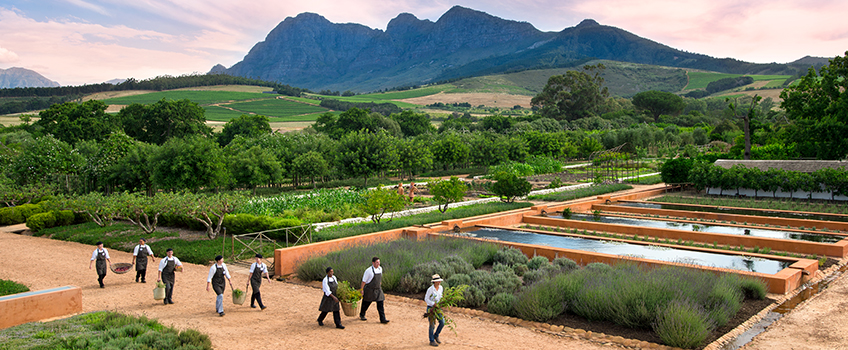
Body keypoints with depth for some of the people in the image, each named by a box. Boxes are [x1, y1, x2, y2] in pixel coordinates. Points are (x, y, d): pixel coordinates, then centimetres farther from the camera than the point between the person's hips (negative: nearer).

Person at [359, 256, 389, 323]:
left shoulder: (380, 269, 1)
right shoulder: (369, 270, -18)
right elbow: (364, 281, -12)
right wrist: (361, 289, -10)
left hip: (378, 290, 5)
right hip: (369, 290, -5)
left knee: (380, 304, -5)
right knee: (366, 303, 13)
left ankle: (383, 319, -5)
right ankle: (362, 315, 38)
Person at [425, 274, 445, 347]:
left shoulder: (441, 288, -1)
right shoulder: (430, 289, -20)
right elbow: (426, 299, -15)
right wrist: (433, 304, -25)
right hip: (430, 308, -6)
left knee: (442, 322, 1)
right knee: (432, 325, -1)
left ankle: (436, 335, 23)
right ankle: (432, 341, 12)